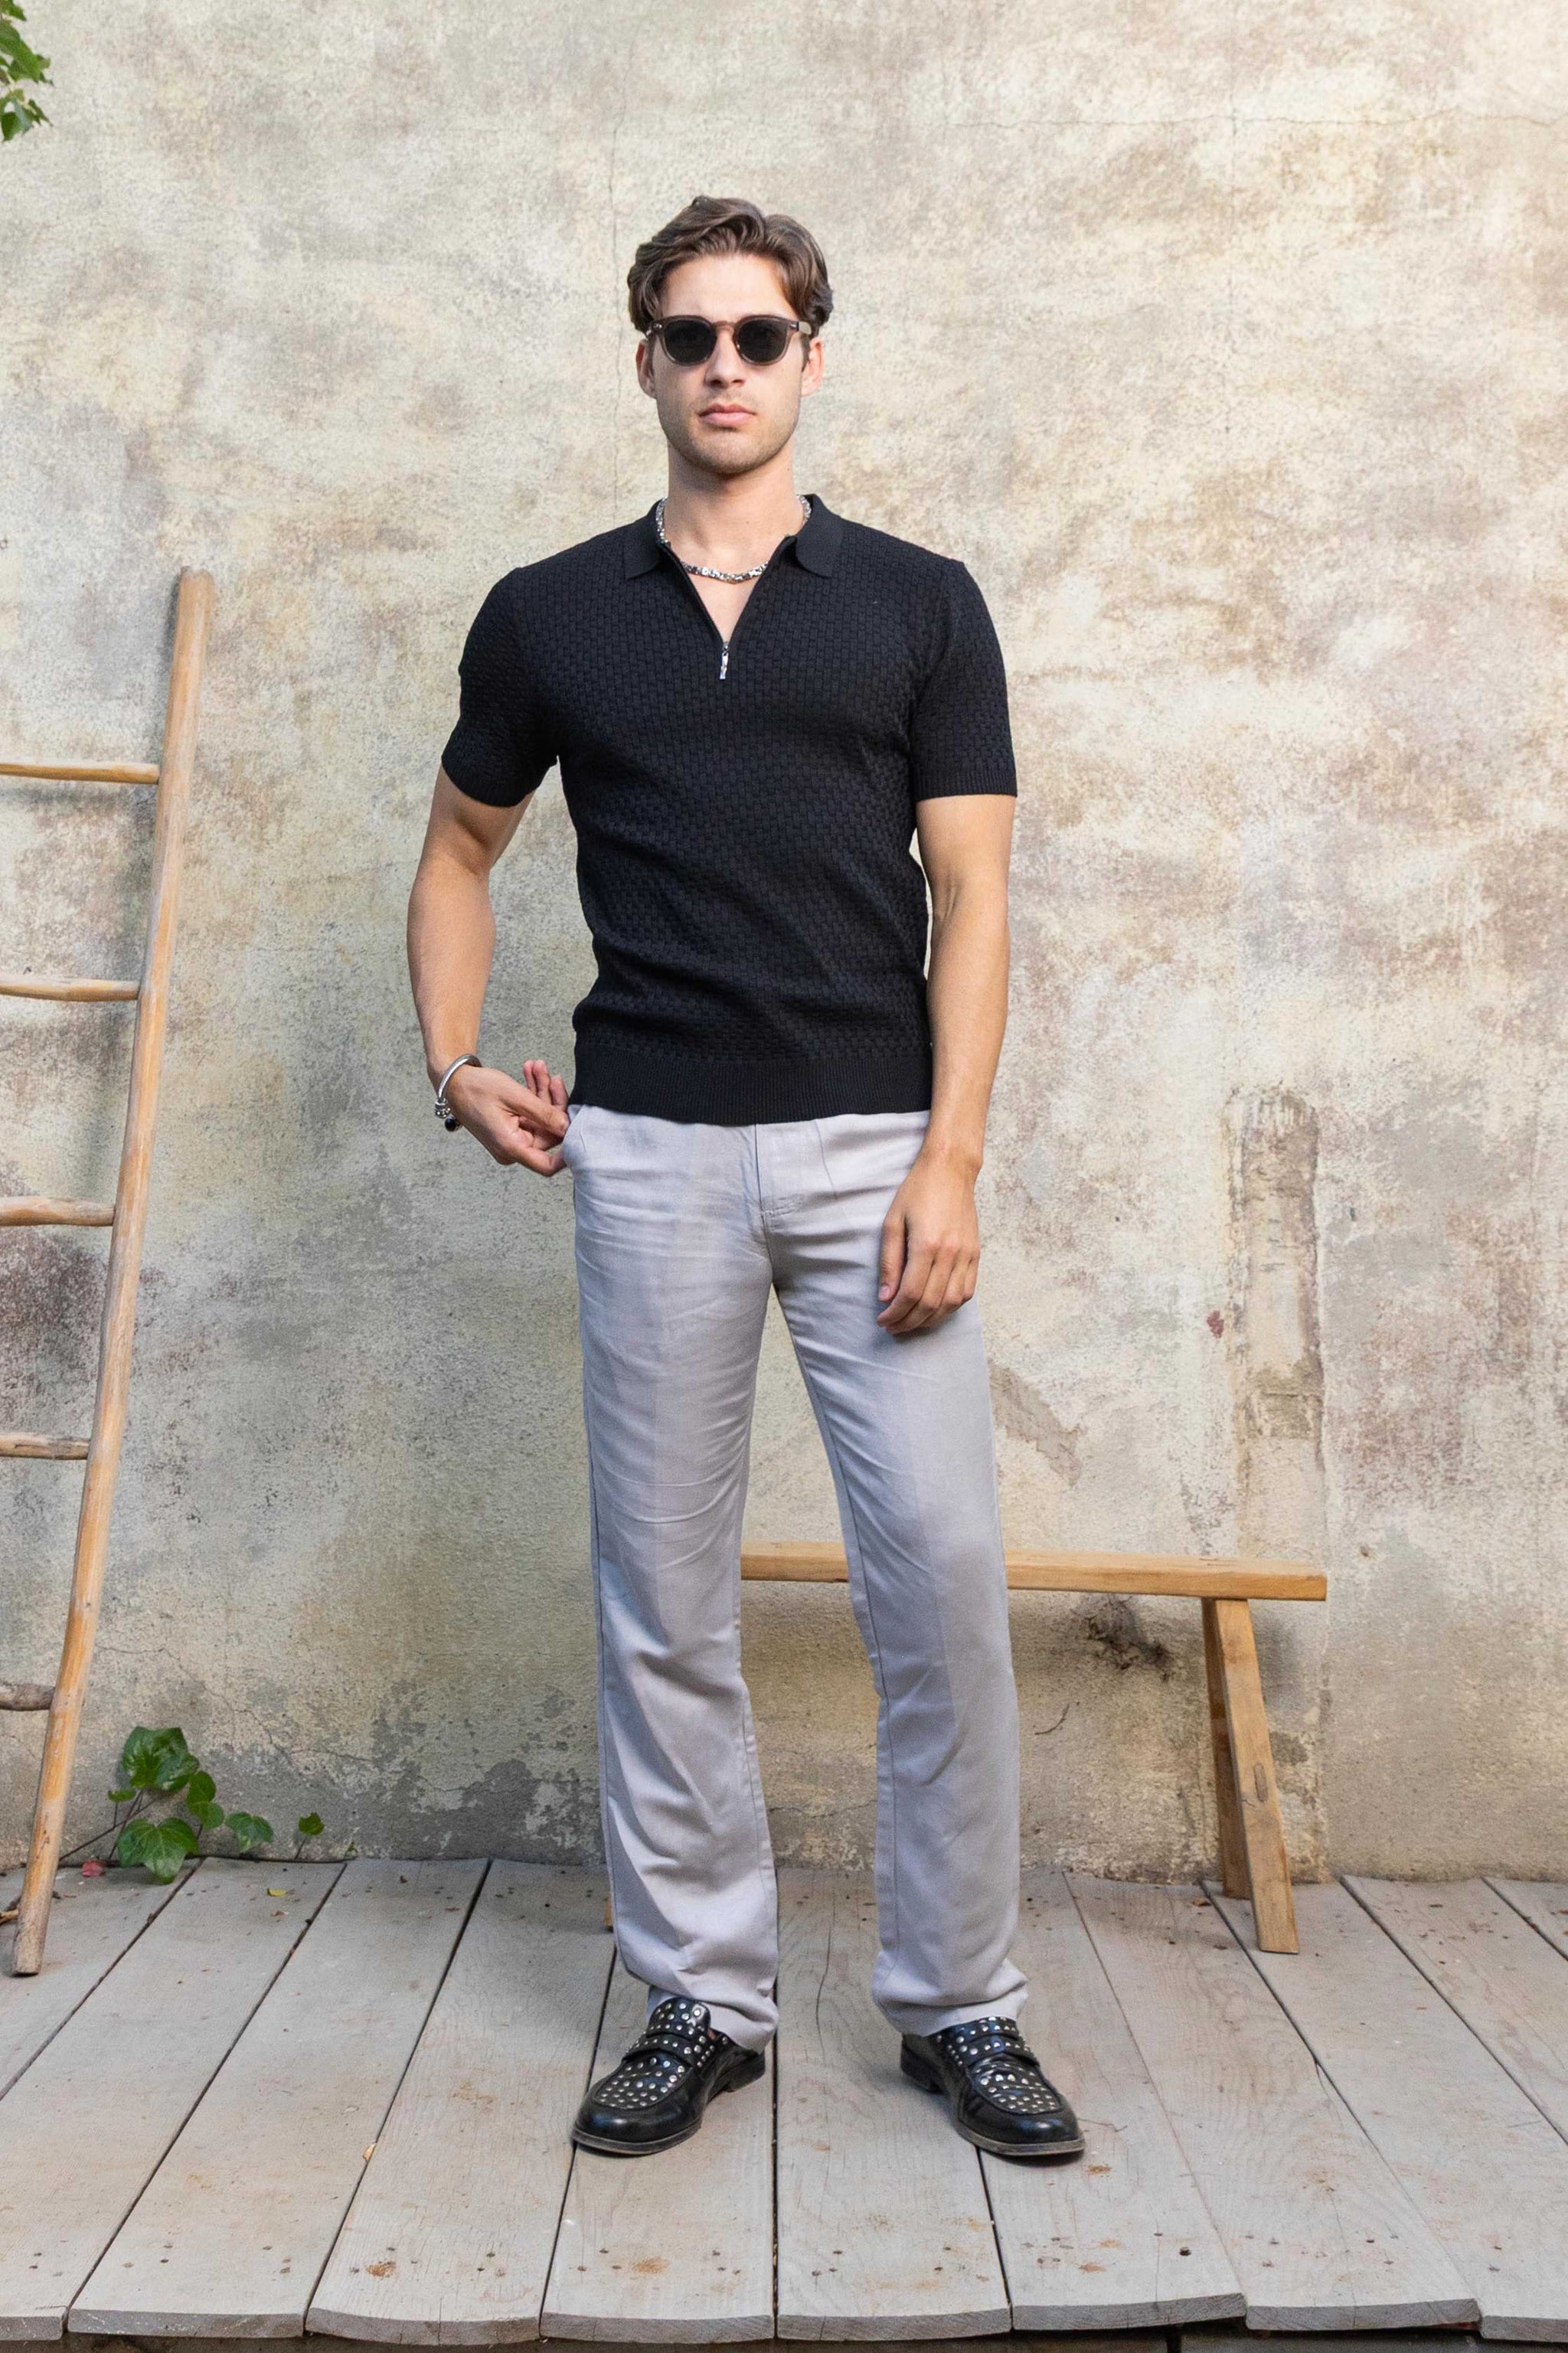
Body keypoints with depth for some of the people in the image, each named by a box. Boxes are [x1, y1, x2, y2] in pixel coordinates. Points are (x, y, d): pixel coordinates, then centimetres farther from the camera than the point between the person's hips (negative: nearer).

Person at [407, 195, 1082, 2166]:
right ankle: (700, 2000, 22)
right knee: (663, 1595, 6)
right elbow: (460, 849, 22)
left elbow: (970, 898, 2)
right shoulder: (547, 616, 11)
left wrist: (949, 1160, -9)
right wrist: (454, 1062, 7)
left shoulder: (920, 604, 8)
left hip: (873, 1144, -1)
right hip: (648, 1153, 1)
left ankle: (958, 2002, 17)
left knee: (942, 1574, -3)